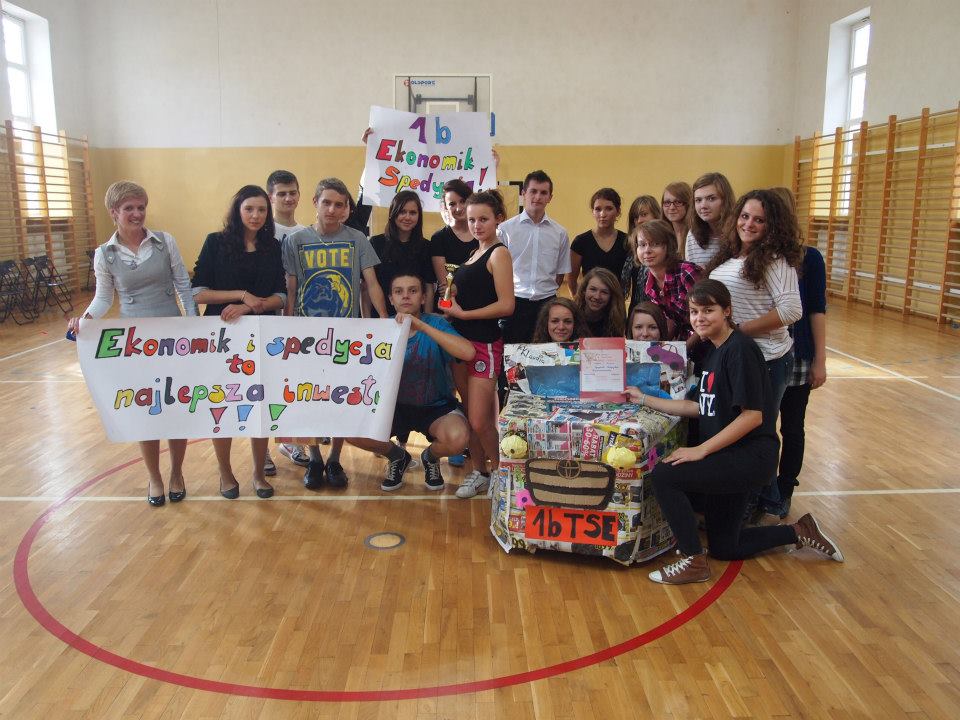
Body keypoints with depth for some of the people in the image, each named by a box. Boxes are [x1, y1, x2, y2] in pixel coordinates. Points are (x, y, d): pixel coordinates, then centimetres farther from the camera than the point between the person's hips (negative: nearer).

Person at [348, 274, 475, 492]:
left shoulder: (436, 324, -14)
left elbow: (468, 353, -33)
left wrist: (421, 326, -38)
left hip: (436, 407, -2)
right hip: (396, 406, 3)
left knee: (457, 437, -33)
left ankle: (431, 457, 6)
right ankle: (396, 456, 11)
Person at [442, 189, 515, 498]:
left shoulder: (498, 253, -8)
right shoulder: (473, 253, 15)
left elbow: (506, 305, -17)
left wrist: (462, 314, -12)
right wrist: (450, 308, 2)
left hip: (486, 343, -8)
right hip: (462, 340, 8)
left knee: (480, 421, -8)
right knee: (470, 416, 12)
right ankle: (479, 472, 25)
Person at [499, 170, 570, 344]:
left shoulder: (560, 233, 7)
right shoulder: (506, 229, 0)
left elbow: (560, 273, 15)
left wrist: (546, 293, 8)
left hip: (547, 304, 2)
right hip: (513, 303, -2)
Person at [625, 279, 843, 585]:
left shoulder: (739, 349, -17)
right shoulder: (713, 351, 11)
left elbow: (752, 415, -22)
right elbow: (701, 408, 10)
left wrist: (701, 450, -21)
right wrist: (645, 400, 11)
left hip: (751, 456, -10)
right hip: (730, 457, 10)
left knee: (663, 475, -22)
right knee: (723, 548, 15)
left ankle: (693, 561, -9)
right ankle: (799, 531, 30)